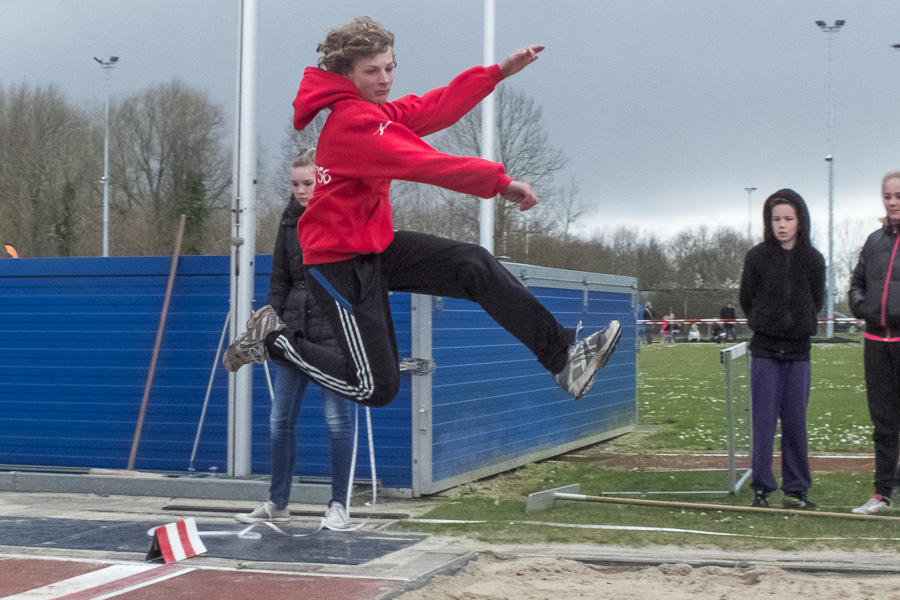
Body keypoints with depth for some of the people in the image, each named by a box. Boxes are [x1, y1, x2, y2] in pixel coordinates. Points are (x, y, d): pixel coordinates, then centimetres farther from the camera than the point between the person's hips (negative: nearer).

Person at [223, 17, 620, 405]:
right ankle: (274, 340, 15)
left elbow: (437, 107, 8)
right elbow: (423, 163, -33)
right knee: (376, 388, -4)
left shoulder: (371, 110, 7)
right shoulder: (352, 121, -23)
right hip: (340, 262, -10)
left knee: (475, 265, -6)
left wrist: (501, 71, 8)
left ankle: (563, 356, -6)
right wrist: (499, 181, -36)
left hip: (375, 246, 10)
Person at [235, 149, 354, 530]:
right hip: (295, 332, 6)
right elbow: (279, 278, 16)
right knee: (280, 419, 8)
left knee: (337, 419, 0)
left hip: (336, 331, -6)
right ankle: (277, 503, 20)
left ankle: (339, 506, 11)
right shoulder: (291, 219, 11)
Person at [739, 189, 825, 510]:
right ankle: (761, 488, 4)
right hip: (765, 351, -1)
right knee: (764, 421, -2)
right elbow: (747, 300, 8)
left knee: (795, 422, 5)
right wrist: (764, 324, 6)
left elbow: (816, 302, 13)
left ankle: (796, 490, 13)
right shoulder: (757, 257, -1)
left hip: (798, 351, 2)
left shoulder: (813, 260, 3)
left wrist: (799, 325, 7)